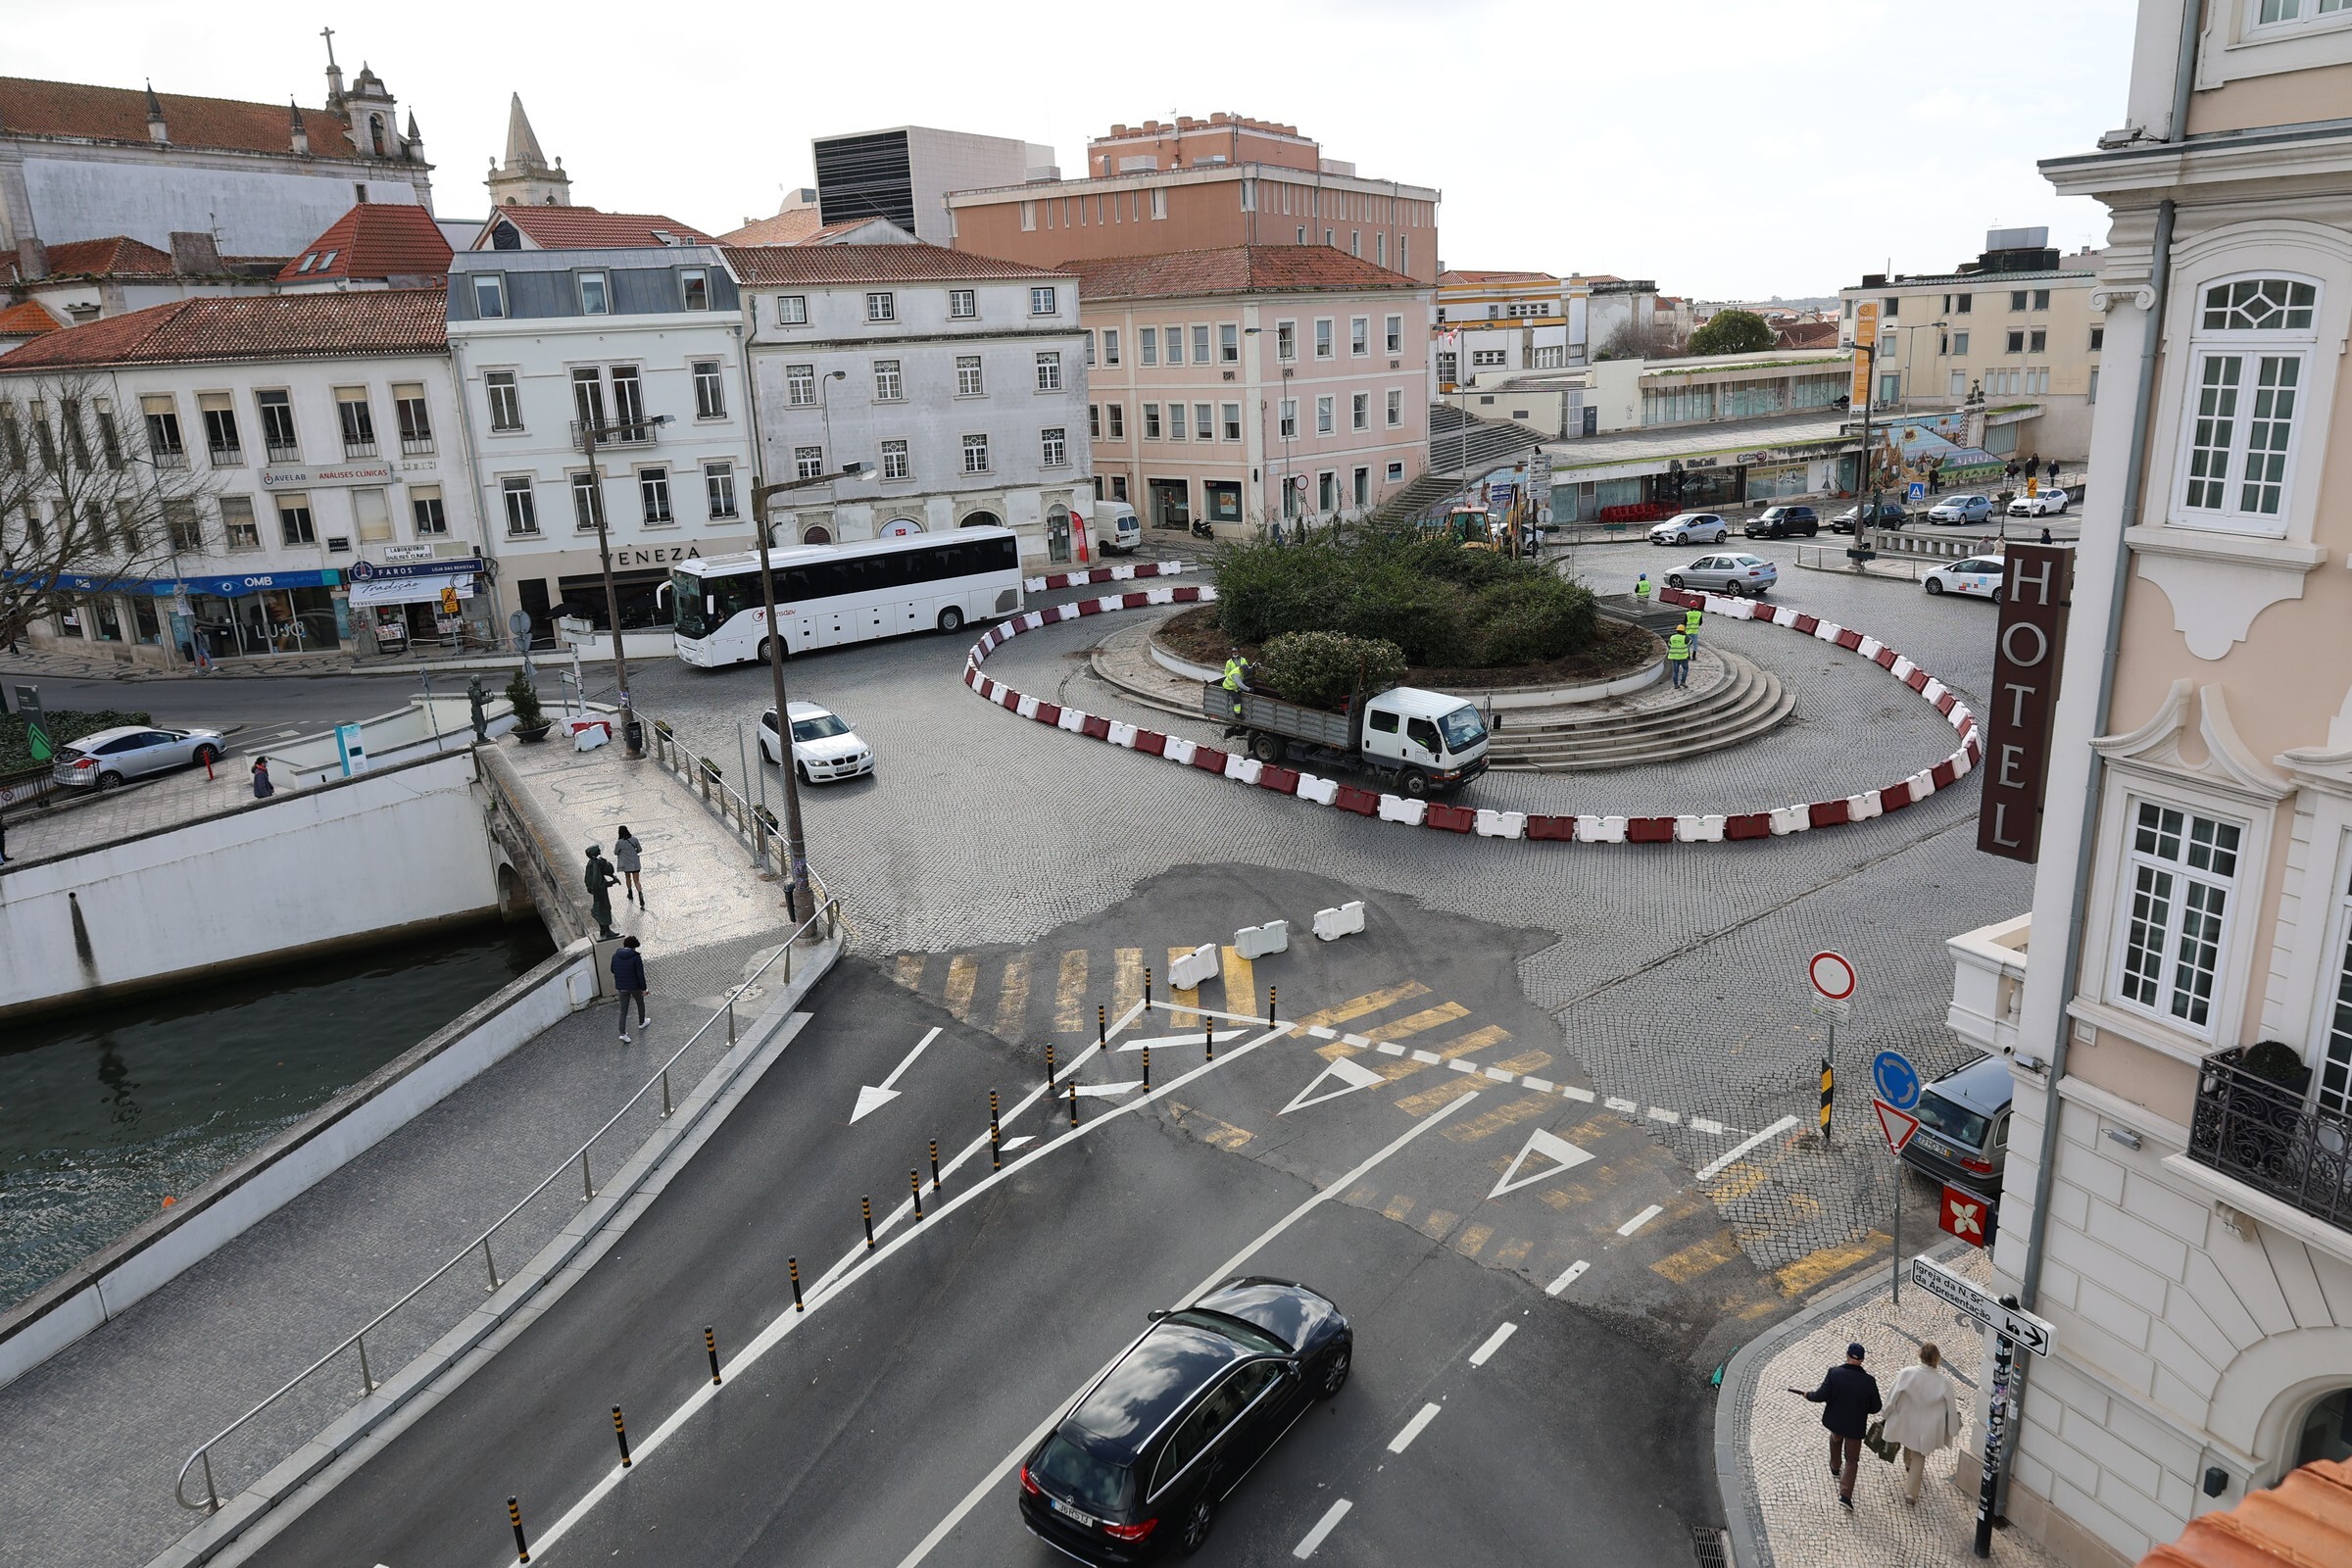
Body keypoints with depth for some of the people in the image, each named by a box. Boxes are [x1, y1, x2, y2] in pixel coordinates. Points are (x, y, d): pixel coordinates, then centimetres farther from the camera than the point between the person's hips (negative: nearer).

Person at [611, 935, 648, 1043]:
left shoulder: (616, 956, -6)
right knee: (640, 1004, 25)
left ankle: (623, 1033, 0)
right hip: (634, 986, -3)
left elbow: (612, 970, 7)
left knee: (623, 1011, 9)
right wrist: (643, 988, -8)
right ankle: (641, 1022, 45)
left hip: (621, 987, 3)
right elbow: (640, 974, -18)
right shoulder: (636, 957, -19)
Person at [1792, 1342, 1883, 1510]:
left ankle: (1835, 1468, 56)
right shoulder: (1869, 1381, -18)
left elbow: (1821, 1396, -20)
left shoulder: (1834, 1373, -20)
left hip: (1835, 1421, 1)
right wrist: (1861, 1407, 10)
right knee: (1852, 1460, 13)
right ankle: (1845, 1495, 4)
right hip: (1855, 1426, -1)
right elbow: (1875, 1408, -10)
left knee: (1835, 1440, 34)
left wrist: (1807, 1395, -1)